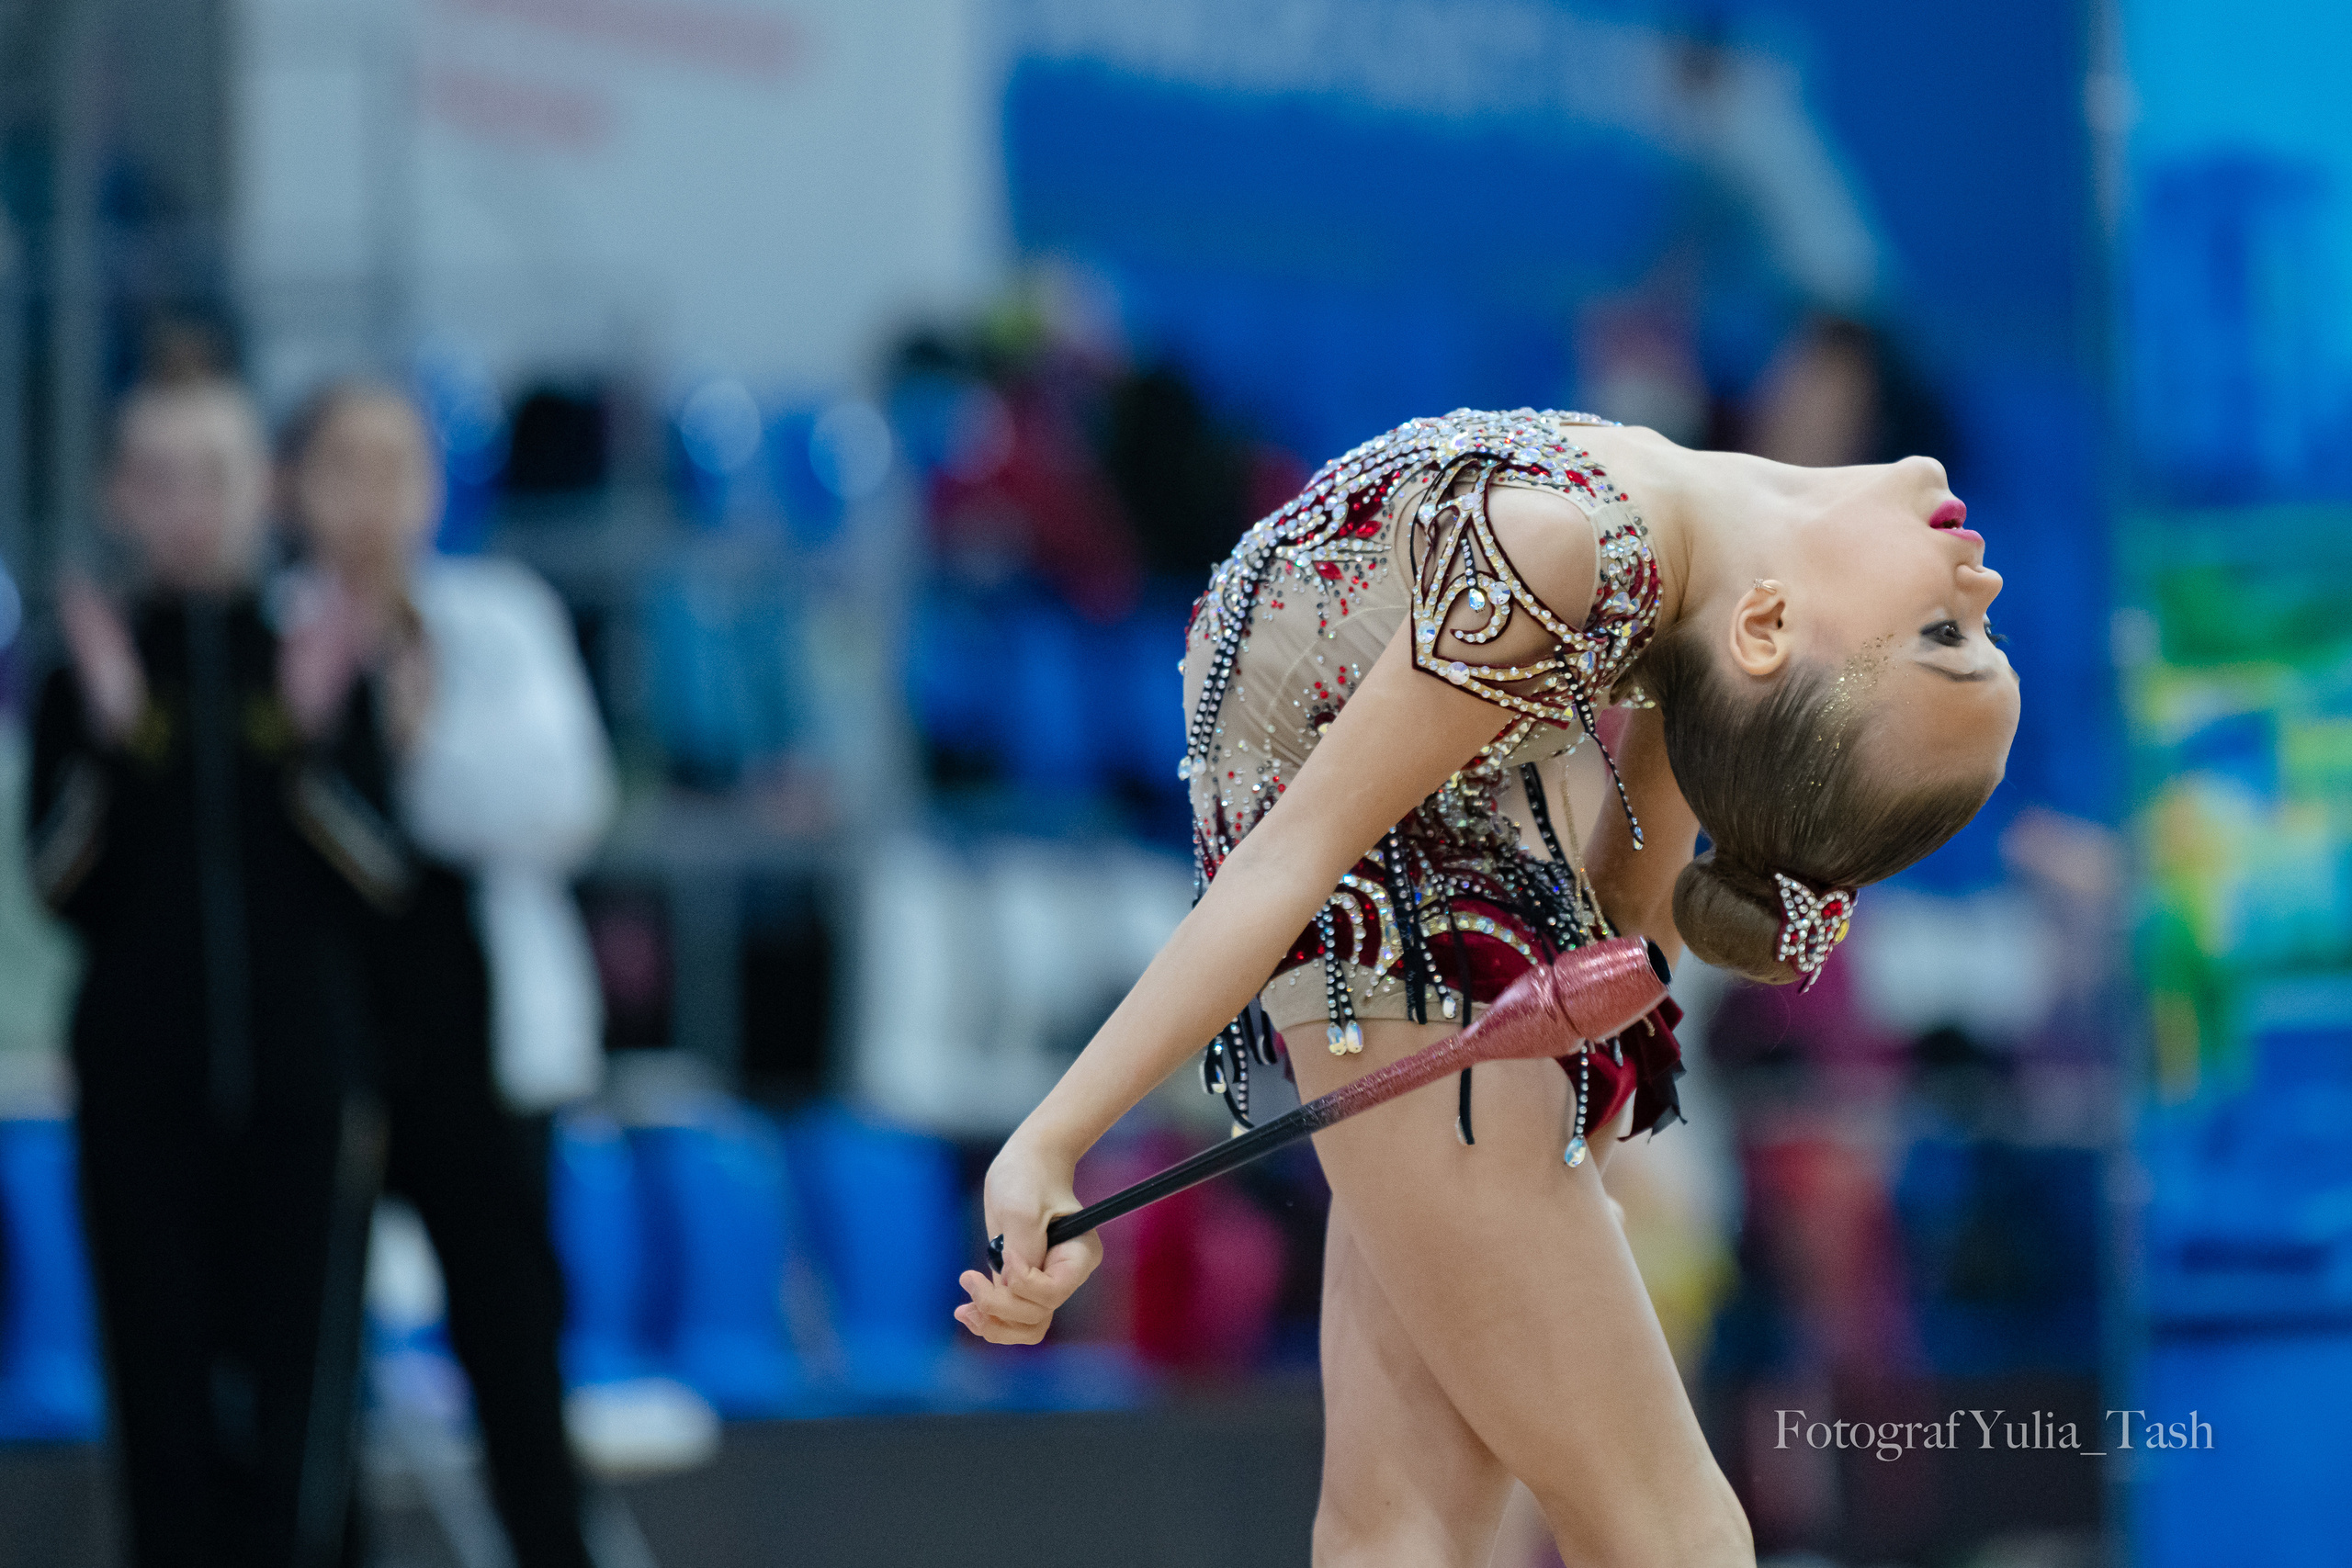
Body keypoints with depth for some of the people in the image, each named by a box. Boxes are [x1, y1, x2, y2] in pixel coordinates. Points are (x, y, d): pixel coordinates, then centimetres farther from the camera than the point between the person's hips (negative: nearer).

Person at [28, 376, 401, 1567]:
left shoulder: (319, 657, 4)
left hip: (306, 1079, 0)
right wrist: (107, 733, -15)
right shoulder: (90, 676, 4)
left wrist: (317, 732, -16)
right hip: (142, 1090, 0)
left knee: (297, 1398, -3)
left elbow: (385, 873, -2)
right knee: (165, 1394, 0)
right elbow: (60, 885, -4)